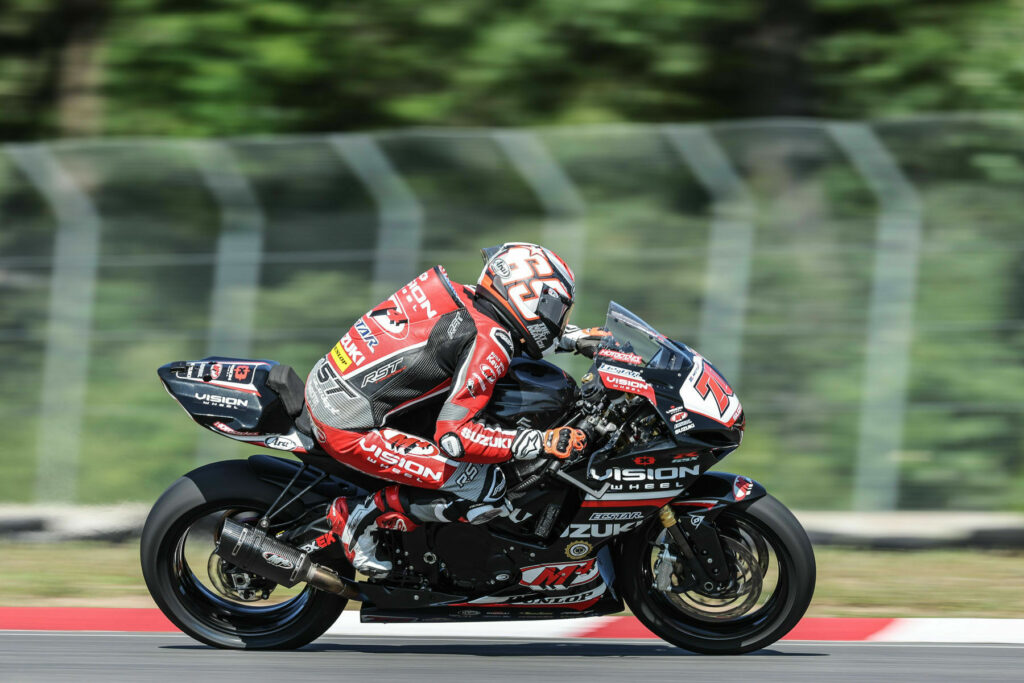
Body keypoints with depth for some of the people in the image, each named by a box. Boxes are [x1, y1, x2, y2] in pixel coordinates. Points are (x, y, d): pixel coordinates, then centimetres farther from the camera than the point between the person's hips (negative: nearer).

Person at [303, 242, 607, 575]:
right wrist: (540, 442, -18)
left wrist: (576, 338, 28)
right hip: (353, 431, -9)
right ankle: (365, 515, -2)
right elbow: (454, 436, -21)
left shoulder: (465, 298, 8)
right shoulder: (490, 345, -16)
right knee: (485, 490, -11)